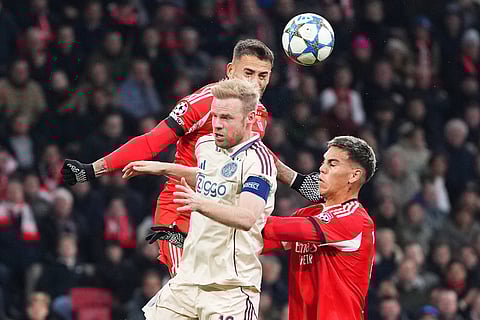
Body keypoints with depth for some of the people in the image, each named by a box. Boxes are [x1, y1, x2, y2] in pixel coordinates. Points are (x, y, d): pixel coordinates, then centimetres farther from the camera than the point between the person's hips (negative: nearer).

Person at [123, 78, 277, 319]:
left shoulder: (258, 161, -16)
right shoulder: (206, 145, 9)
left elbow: (247, 218, -33)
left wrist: (201, 204, -47)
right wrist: (163, 169, 31)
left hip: (231, 289, -7)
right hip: (188, 279, 7)